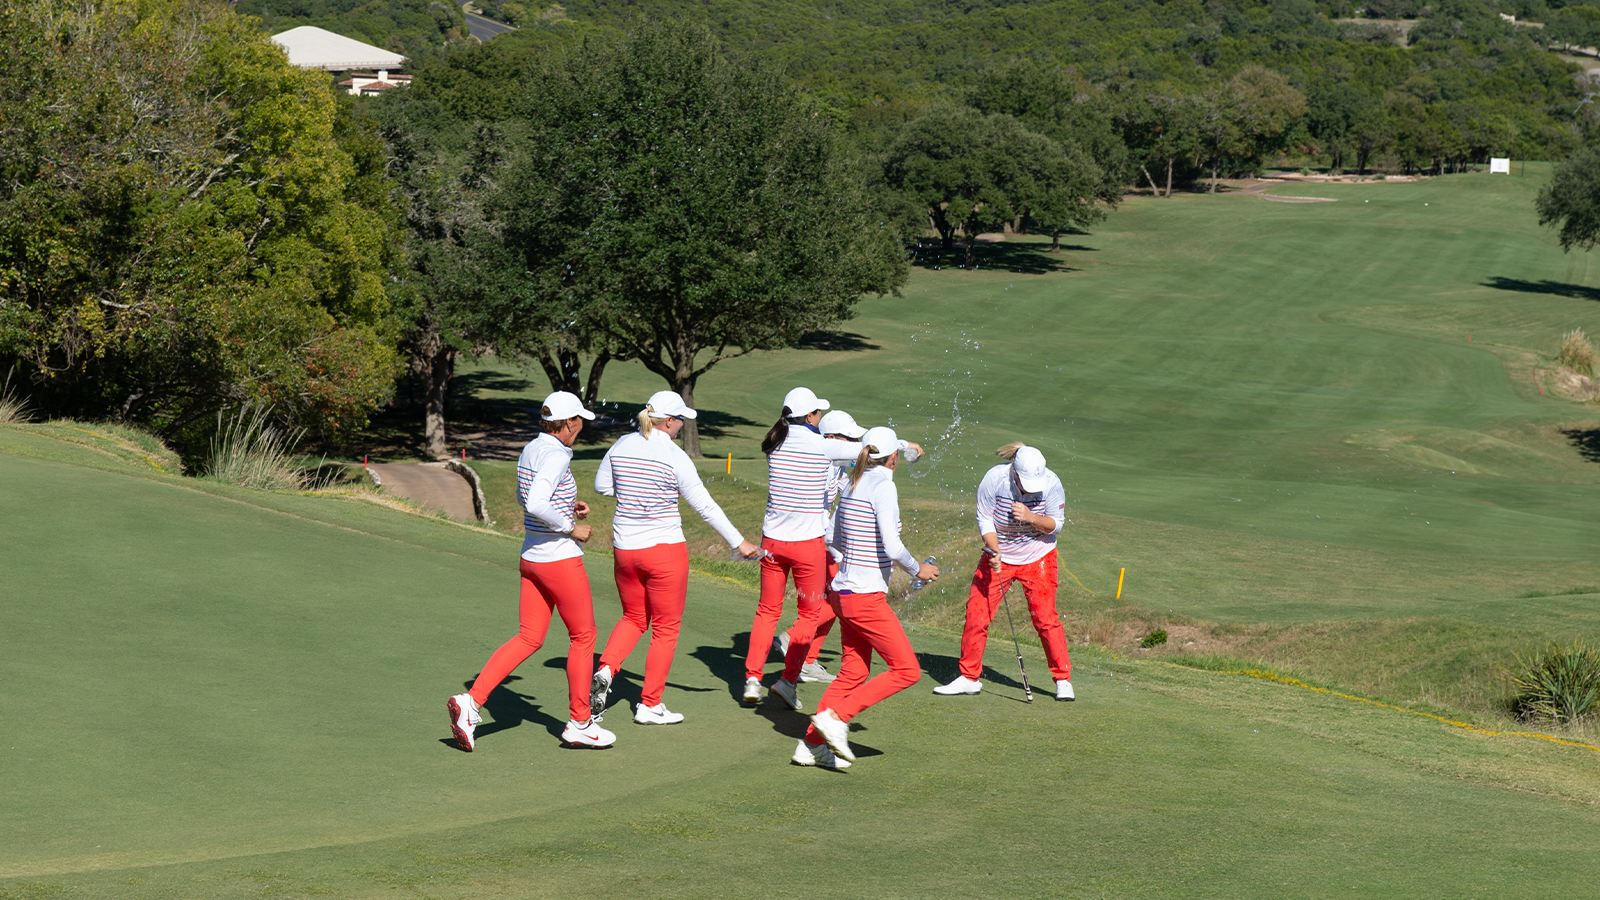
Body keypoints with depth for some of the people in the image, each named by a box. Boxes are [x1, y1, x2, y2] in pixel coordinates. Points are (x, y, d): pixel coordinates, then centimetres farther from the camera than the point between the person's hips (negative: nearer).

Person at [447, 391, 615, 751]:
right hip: (561, 559, -8)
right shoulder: (556, 456, -20)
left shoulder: (530, 450, 8)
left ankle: (471, 701, -5)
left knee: (528, 639, 10)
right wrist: (571, 527, -18)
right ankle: (579, 723, 18)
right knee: (583, 637, 8)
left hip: (532, 558, 8)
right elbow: (535, 505, -31)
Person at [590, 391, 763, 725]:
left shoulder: (622, 445, 1)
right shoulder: (674, 457, -14)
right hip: (664, 548, -5)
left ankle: (605, 669, -3)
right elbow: (705, 506, -10)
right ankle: (649, 705, 11)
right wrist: (738, 542, -3)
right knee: (666, 629, 8)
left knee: (634, 618, 22)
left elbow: (602, 485, 15)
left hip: (625, 548, 5)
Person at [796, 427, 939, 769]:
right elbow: (892, 548, -22)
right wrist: (918, 570, -5)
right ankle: (836, 716, -8)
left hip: (844, 592, 9)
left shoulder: (852, 486, 10)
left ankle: (812, 744, 15)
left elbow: (836, 539, 20)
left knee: (853, 674, 16)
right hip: (867, 597, -9)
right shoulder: (883, 487, -15)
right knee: (907, 670, -2)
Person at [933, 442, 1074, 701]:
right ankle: (969, 677, 11)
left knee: (1045, 617, -9)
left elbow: (1056, 524, -9)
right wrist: (994, 549, -23)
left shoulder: (1051, 483, -18)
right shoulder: (994, 479, -20)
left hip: (1038, 556, -1)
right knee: (976, 613, -2)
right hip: (998, 556, 1)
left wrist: (1032, 518, -28)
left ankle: (1063, 679, 4)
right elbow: (984, 519, -9)